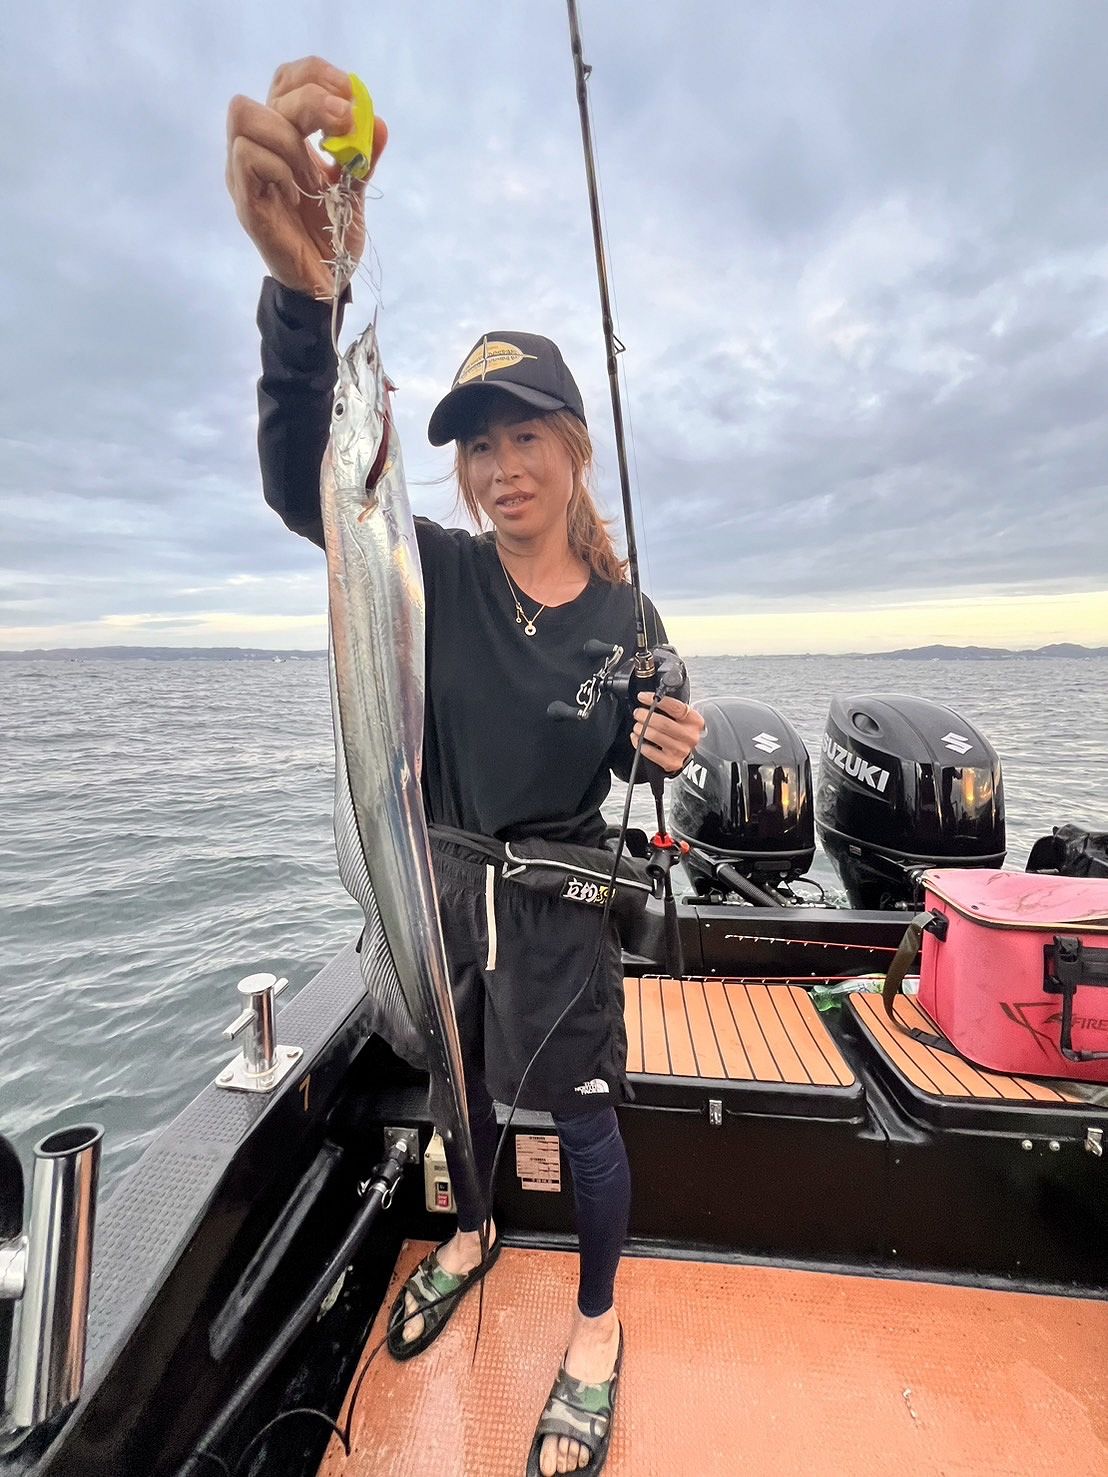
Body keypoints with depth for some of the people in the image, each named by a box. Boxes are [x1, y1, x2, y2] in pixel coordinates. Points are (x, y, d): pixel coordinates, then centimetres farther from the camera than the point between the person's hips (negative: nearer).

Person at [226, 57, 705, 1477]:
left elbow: (632, 779, 1)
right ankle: (469, 1235, 57)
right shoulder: (438, 574, -10)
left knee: (580, 1112, 9)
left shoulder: (627, 619, -7)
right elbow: (303, 482, -27)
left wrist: (666, 756, -23)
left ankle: (599, 1320, 42)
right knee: (459, 1082, 24)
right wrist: (304, 288, -43)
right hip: (441, 874, 2)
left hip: (560, 893, -1)